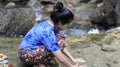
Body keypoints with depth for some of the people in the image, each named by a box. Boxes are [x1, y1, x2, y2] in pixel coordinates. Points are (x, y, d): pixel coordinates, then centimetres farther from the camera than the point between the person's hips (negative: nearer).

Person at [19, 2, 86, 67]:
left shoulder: (52, 24, -4)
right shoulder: (47, 32, -30)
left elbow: (62, 45, 6)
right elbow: (60, 58, -26)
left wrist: (73, 59, 1)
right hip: (26, 54, -9)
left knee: (60, 39, 1)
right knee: (57, 45, -24)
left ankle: (40, 61, 3)